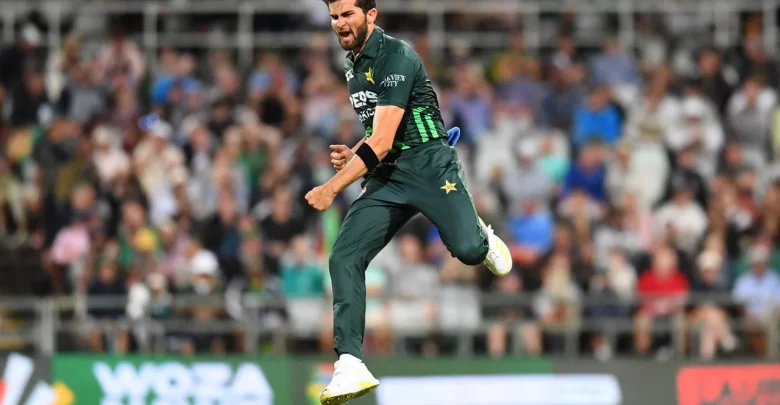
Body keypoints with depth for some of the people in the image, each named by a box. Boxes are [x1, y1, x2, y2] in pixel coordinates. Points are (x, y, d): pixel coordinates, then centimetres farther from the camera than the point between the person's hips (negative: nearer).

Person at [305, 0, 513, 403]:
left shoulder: (396, 58, -15)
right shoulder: (353, 65, 14)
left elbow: (382, 141, -21)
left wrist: (332, 187, -23)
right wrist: (353, 154, 7)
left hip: (428, 166, -7)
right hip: (385, 178, 7)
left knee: (467, 249, -27)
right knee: (344, 258, -12)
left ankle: (482, 238, 14)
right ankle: (351, 366, -15)